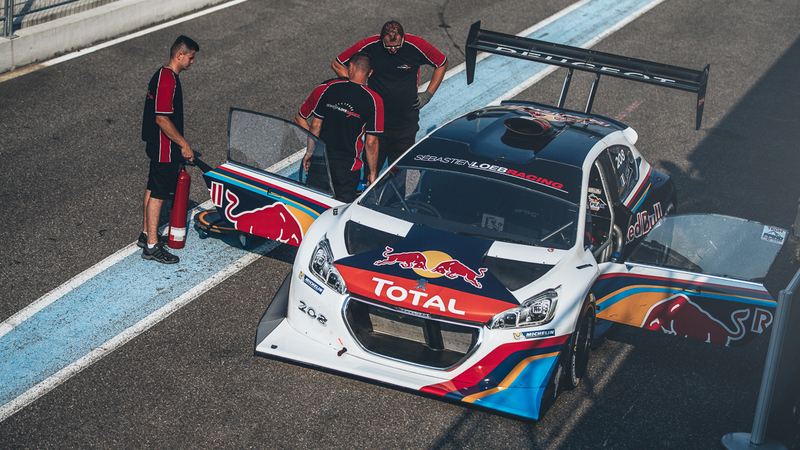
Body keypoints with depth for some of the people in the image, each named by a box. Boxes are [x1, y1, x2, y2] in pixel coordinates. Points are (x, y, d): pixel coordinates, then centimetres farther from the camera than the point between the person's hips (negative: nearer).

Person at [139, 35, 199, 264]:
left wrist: (179, 143, 24)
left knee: (153, 189, 19)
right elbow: (162, 119, -26)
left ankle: (147, 234, 30)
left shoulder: (162, 75, 10)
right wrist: (184, 144, -19)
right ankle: (151, 245, 1)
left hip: (157, 144, 10)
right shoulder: (168, 80, -23)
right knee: (158, 193, -4)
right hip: (165, 148, -10)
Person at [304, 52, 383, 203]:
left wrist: (309, 152, 14)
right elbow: (371, 142, -11)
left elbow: (316, 125, 2)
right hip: (347, 166, -3)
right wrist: (373, 173, -1)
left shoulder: (331, 88, -3)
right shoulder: (374, 100, -12)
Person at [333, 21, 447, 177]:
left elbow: (442, 63, 8)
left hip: (406, 125, 0)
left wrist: (428, 94, 4)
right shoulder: (368, 46, -11)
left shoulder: (417, 46, -10)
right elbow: (337, 64, 2)